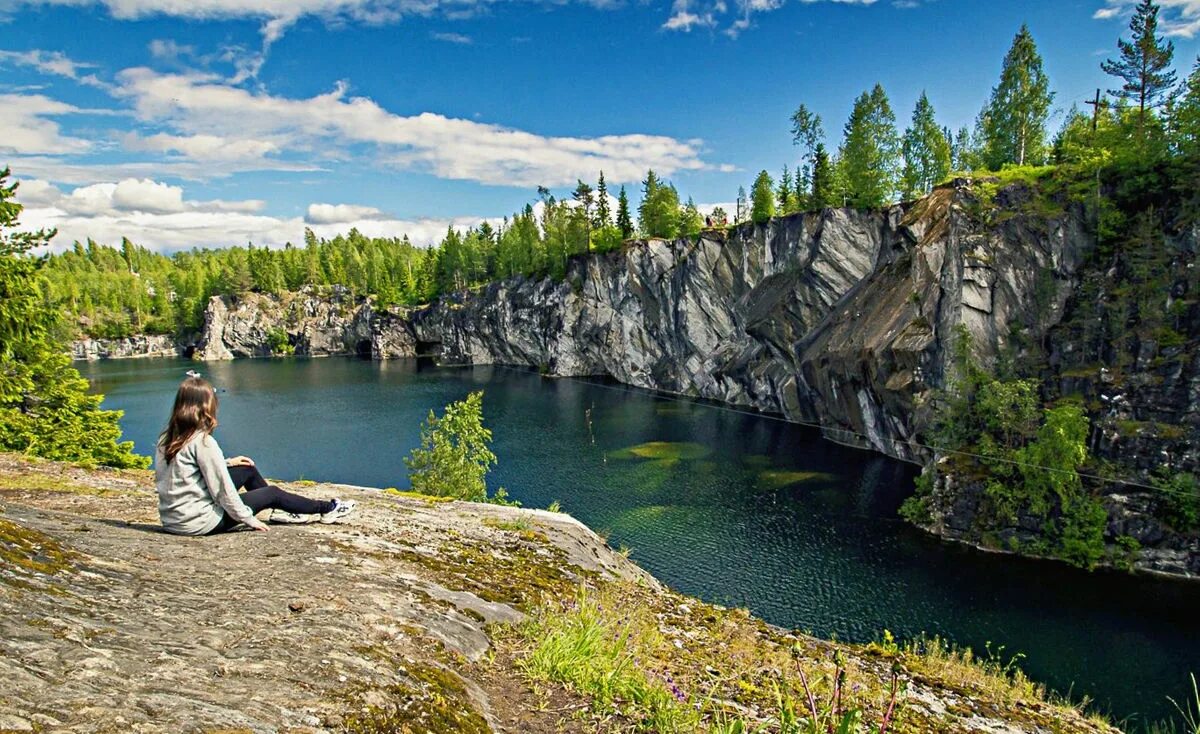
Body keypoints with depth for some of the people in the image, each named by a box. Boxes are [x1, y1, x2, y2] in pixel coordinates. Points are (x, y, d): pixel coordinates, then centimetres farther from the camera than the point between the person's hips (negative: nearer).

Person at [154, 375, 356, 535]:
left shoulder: (166, 438, 3)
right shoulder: (202, 441, -22)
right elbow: (221, 488, -19)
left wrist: (226, 463, 19)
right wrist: (249, 519, -9)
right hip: (198, 523, -8)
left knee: (248, 469, 18)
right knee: (272, 493, 7)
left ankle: (281, 511, 35)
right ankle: (326, 509, 26)